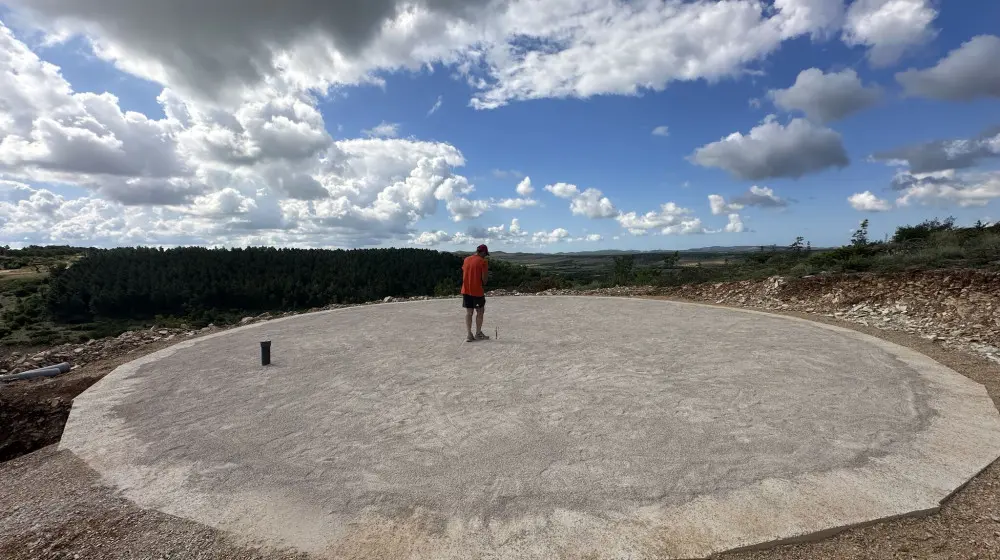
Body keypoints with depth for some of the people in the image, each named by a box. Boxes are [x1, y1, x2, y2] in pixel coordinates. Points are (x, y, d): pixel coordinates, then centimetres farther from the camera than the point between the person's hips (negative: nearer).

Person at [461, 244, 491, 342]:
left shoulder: (466, 259, 9)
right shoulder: (482, 261, -9)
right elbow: (484, 279, -11)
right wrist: (487, 271, 7)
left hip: (466, 290, 5)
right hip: (477, 291, -5)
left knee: (468, 312, 8)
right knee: (480, 312, 9)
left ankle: (469, 335, 6)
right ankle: (478, 334, 15)